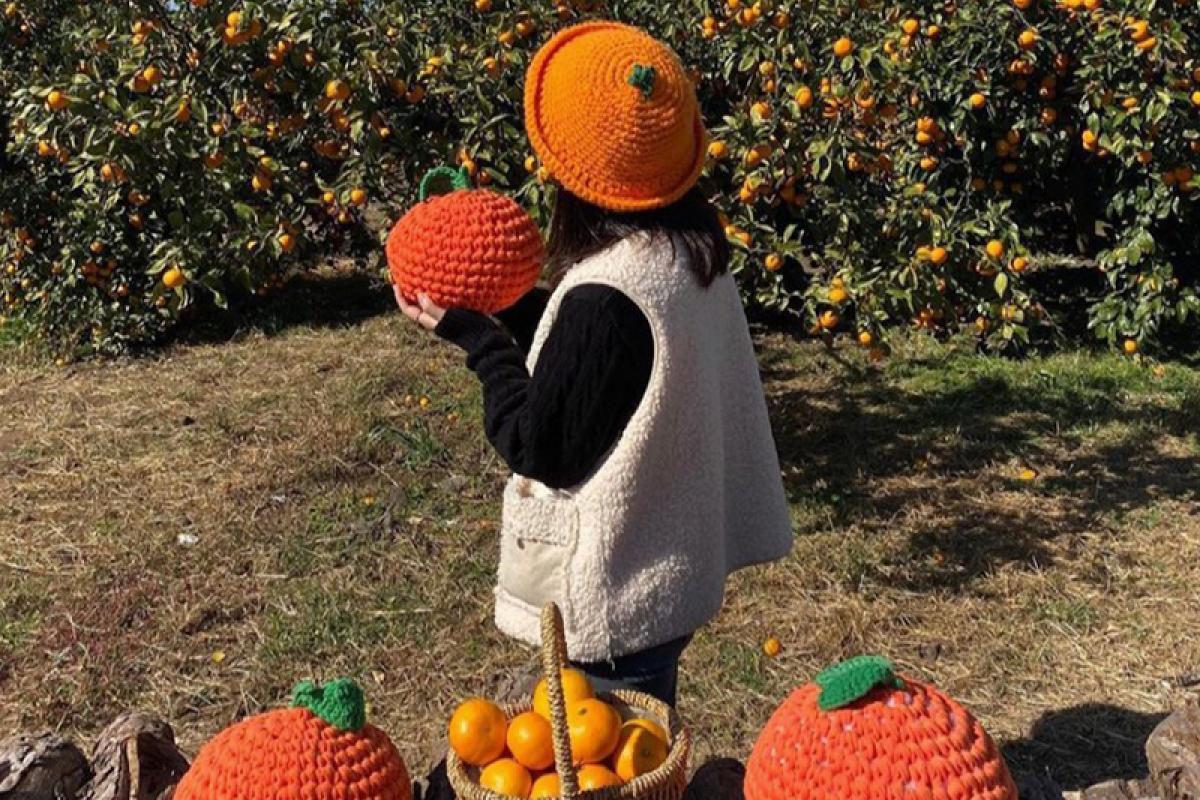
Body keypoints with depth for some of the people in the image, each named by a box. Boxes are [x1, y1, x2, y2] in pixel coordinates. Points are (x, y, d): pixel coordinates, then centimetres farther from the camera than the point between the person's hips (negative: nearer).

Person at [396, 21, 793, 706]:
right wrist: (508, 304, 2)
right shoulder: (692, 247, -3)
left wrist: (470, 330, -12)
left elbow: (542, 451, -19)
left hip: (615, 598, -8)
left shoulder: (606, 296, -30)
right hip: (676, 566, 9)